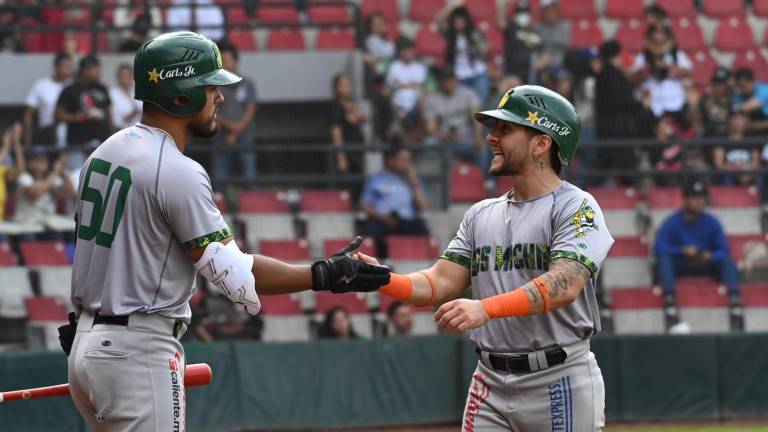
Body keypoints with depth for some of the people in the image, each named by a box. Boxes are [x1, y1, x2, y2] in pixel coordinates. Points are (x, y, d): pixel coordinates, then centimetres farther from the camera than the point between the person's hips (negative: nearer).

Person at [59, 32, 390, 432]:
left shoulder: (104, 153, 12)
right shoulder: (178, 172, -16)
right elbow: (231, 272, -17)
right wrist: (324, 276, -13)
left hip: (85, 343, 10)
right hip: (137, 354, -10)